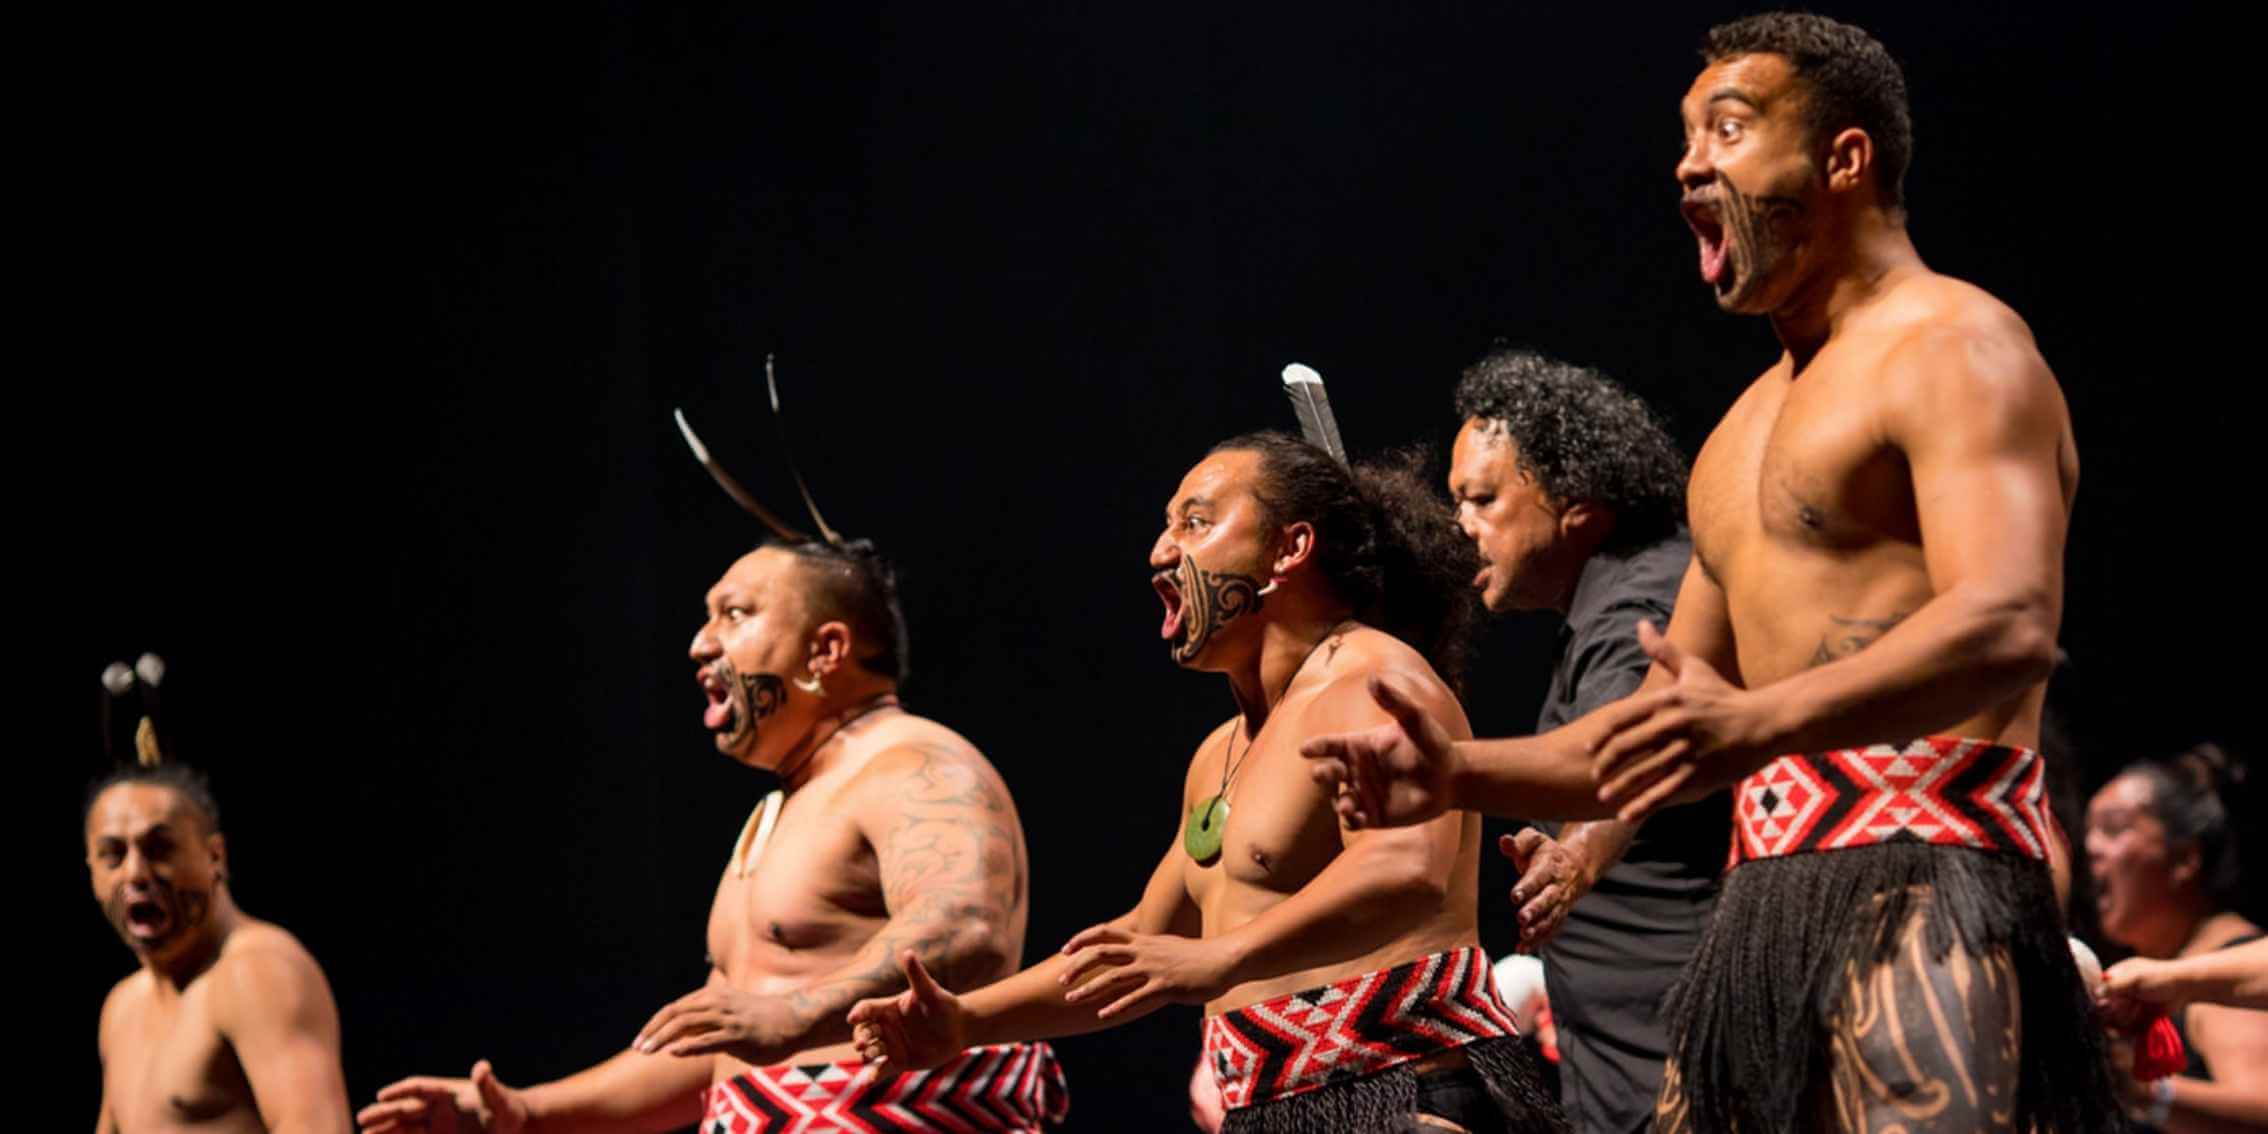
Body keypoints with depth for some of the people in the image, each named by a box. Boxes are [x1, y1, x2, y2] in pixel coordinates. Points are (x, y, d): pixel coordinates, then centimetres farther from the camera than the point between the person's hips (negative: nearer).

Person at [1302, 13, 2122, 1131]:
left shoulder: (1952, 347, -3)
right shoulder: (1747, 429, 28)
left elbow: (2010, 627, -20)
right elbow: (1663, 740, 31)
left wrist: (1761, 721, -34)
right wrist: (1458, 774, 15)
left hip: (1924, 884, -9)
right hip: (1763, 911, 9)